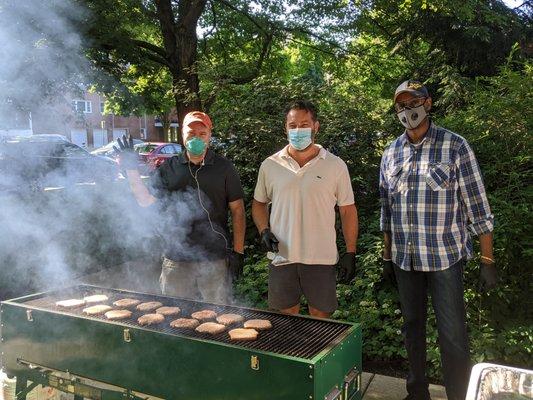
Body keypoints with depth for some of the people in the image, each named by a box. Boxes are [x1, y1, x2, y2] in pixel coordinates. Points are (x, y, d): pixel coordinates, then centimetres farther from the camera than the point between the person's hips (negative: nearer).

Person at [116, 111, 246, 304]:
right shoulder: (169, 167, 8)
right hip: (176, 259, 2)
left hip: (215, 260, -2)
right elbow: (145, 200, 6)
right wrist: (131, 169, -5)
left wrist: (238, 251, -4)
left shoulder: (223, 168, 1)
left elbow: (237, 210, 1)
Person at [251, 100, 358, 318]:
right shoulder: (270, 165, 4)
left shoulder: (335, 165, 0)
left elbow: (348, 210, 4)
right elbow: (259, 203, 15)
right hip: (282, 257, 2)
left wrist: (350, 253, -1)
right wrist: (264, 231, -3)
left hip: (321, 259, -1)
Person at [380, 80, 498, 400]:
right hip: (404, 260, 4)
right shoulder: (391, 154, 6)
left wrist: (488, 261, -8)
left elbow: (477, 207, -6)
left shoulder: (455, 147, -6)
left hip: (445, 257, -4)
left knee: (453, 334, 1)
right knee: (412, 326, 16)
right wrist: (387, 257, 12)